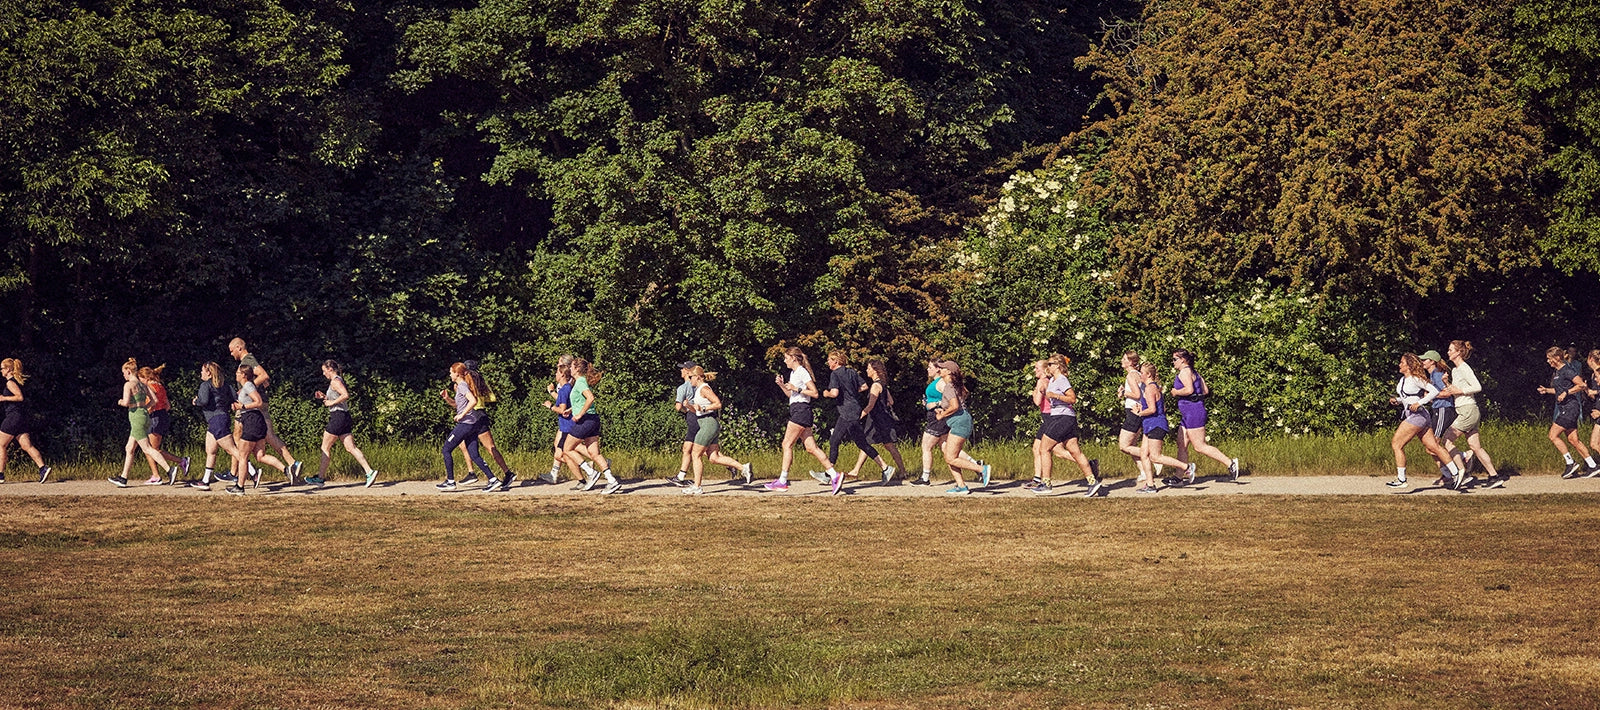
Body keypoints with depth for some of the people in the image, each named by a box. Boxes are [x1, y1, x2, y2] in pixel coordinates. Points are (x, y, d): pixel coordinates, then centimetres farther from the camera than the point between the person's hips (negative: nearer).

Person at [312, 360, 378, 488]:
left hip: (338, 416, -10)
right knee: (350, 447, 3)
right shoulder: (338, 381, 18)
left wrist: (331, 403, -16)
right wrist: (324, 397, 17)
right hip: (343, 417, 10)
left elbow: (346, 395, -25)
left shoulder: (335, 381, -11)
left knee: (325, 448, 0)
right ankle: (370, 472, -7)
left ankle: (320, 478, 5)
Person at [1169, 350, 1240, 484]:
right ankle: (1181, 476, 13)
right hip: (1187, 414, 11)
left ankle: (1230, 463, -11)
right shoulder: (1192, 372, 18)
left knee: (1199, 446, -10)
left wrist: (1176, 392, -12)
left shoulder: (1185, 372, -12)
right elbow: (1206, 390, 18)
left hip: (1193, 411, -11)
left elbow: (1189, 389, -27)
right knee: (1182, 446, 11)